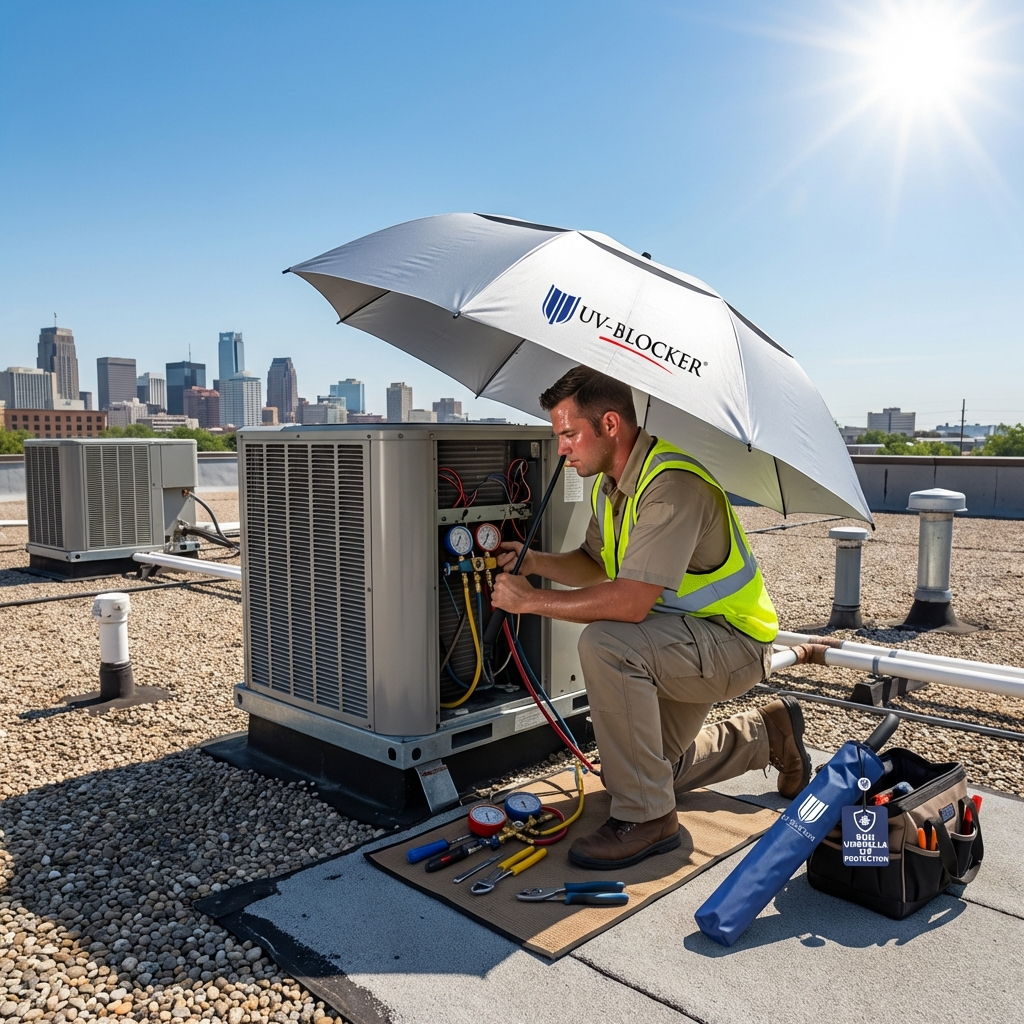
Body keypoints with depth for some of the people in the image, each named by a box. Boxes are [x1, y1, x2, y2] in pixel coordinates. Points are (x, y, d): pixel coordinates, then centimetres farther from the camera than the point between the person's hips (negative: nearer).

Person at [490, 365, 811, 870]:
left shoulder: (672, 485, -30)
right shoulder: (610, 482, 2)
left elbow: (631, 601, -36)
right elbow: (596, 565, 12)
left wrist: (531, 600, -28)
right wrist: (536, 562, -6)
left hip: (733, 640, -10)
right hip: (682, 644, 10)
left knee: (605, 644, -34)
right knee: (636, 766, 18)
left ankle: (647, 817, -20)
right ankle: (767, 734, 35)